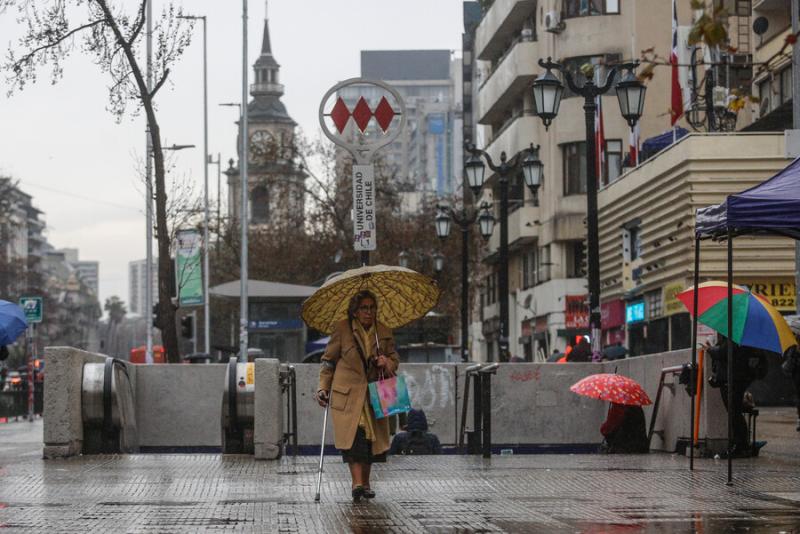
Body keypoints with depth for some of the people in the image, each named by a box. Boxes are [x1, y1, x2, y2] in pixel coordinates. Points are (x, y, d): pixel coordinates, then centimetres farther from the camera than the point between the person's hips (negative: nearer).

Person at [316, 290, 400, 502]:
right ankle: (357, 483, -21)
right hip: (347, 393, -4)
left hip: (374, 395, 4)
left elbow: (394, 361, 17)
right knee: (353, 435, -17)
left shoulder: (384, 333, 8)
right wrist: (323, 387, -4)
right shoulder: (342, 329, -2)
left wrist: (387, 363, -8)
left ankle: (365, 483, 16)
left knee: (371, 438, 3)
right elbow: (328, 360, 3)